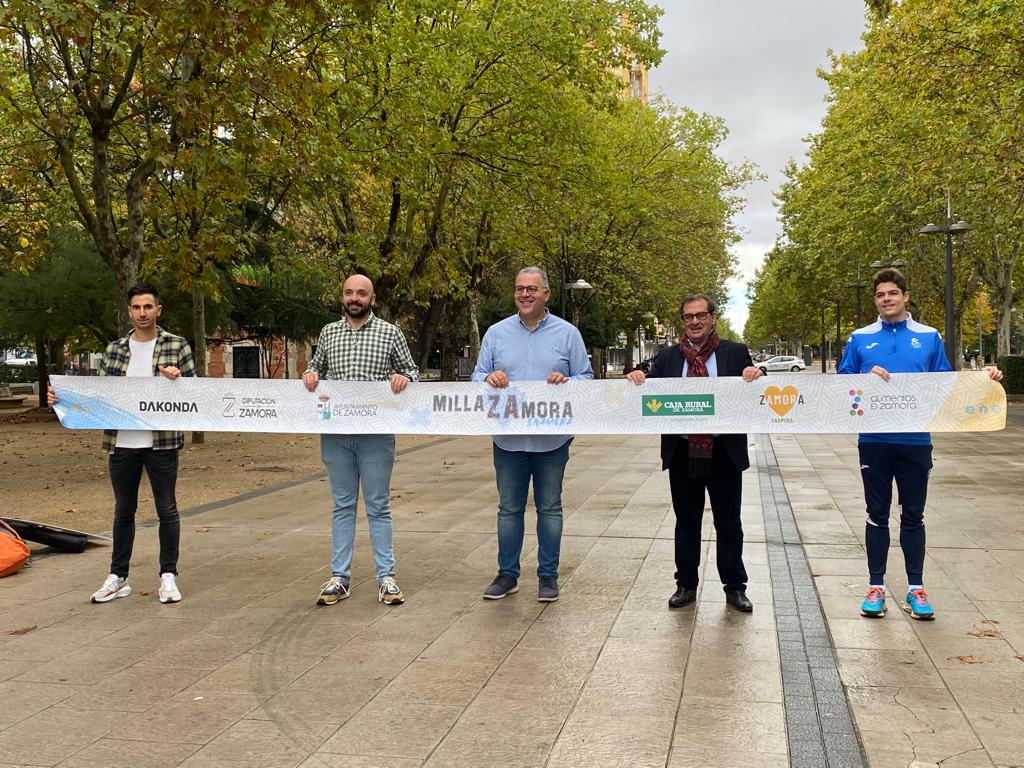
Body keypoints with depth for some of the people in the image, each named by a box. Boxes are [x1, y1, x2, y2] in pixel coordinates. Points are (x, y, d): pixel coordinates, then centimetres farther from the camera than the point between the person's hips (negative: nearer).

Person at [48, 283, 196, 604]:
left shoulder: (177, 346, 0)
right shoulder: (114, 349, 9)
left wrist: (177, 381, -21)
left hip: (161, 442, -3)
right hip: (121, 443, 3)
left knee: (166, 509, 5)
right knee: (123, 511, 12)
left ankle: (168, 576, 16)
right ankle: (117, 577, 23)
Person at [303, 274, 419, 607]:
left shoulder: (390, 333, 3)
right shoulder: (328, 333, 10)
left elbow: (412, 371, 8)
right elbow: (316, 368, 20)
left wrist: (404, 377, -14)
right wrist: (310, 374, -3)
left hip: (376, 434, -2)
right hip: (336, 433, 3)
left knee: (378, 506, 4)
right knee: (343, 505, 10)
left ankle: (386, 577, 11)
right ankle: (339, 577, 16)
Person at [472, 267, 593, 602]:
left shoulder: (567, 333, 2)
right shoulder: (496, 333, 6)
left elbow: (586, 377, 3)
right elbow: (478, 376, 7)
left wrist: (566, 382, -18)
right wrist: (489, 379, -16)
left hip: (552, 439, -1)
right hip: (508, 438, 1)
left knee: (549, 508, 9)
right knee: (509, 508, 10)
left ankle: (548, 575, 20)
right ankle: (507, 574, 22)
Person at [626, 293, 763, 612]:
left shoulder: (736, 353, 3)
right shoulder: (667, 357, 6)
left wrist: (756, 375, -18)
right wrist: (638, 380, -15)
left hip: (724, 453, -1)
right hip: (682, 453, 1)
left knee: (729, 523, 8)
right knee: (686, 522, 12)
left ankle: (735, 587, 21)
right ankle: (686, 584, 25)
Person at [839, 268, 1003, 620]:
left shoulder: (929, 337, 6)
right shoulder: (860, 339, 4)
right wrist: (867, 377, -14)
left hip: (915, 440, 1)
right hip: (874, 440, 0)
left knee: (913, 515, 8)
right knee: (877, 515, 7)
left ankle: (916, 588, 19)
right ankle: (876, 586, 16)